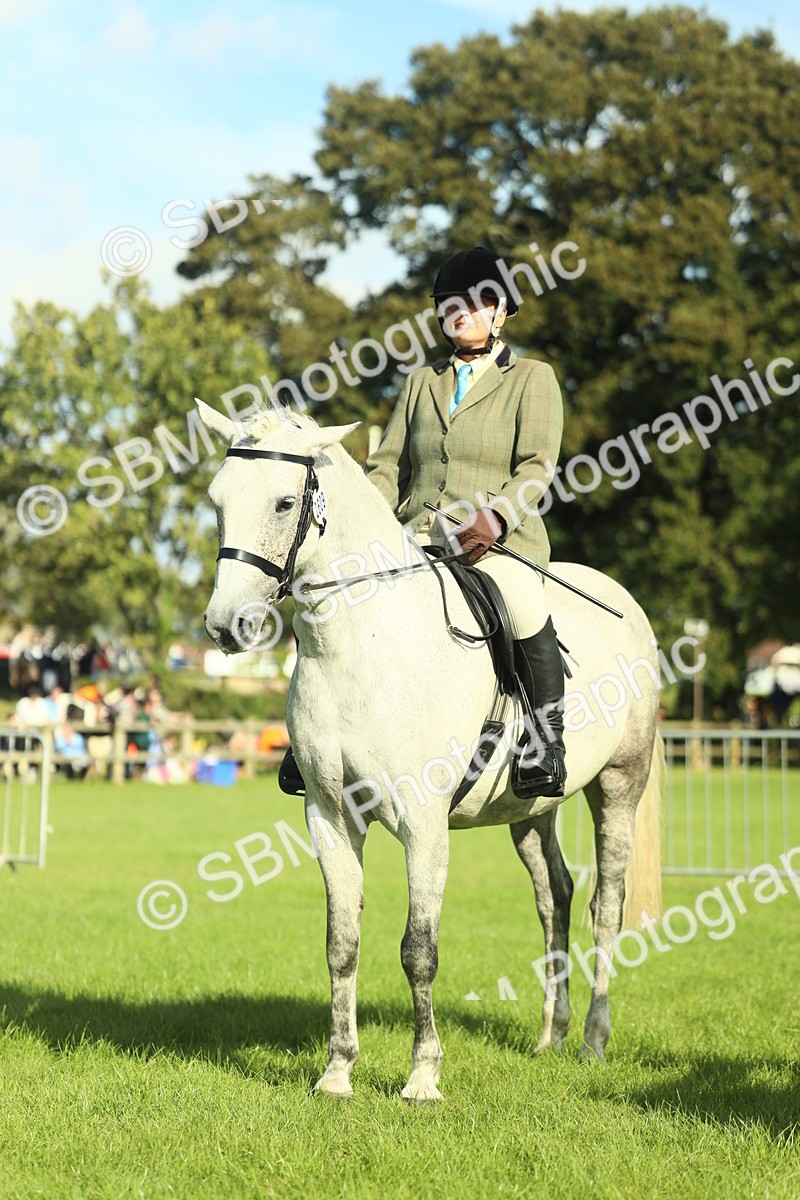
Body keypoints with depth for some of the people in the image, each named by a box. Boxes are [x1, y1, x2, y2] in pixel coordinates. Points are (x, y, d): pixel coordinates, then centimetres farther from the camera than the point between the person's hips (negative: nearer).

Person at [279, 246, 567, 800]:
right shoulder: (423, 382, 22)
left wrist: (496, 516, -23)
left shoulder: (533, 379, 8)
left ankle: (547, 737, -20)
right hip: (415, 539, 5)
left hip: (498, 540, -5)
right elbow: (389, 466, 18)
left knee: (524, 606, -36)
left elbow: (538, 465, -5)